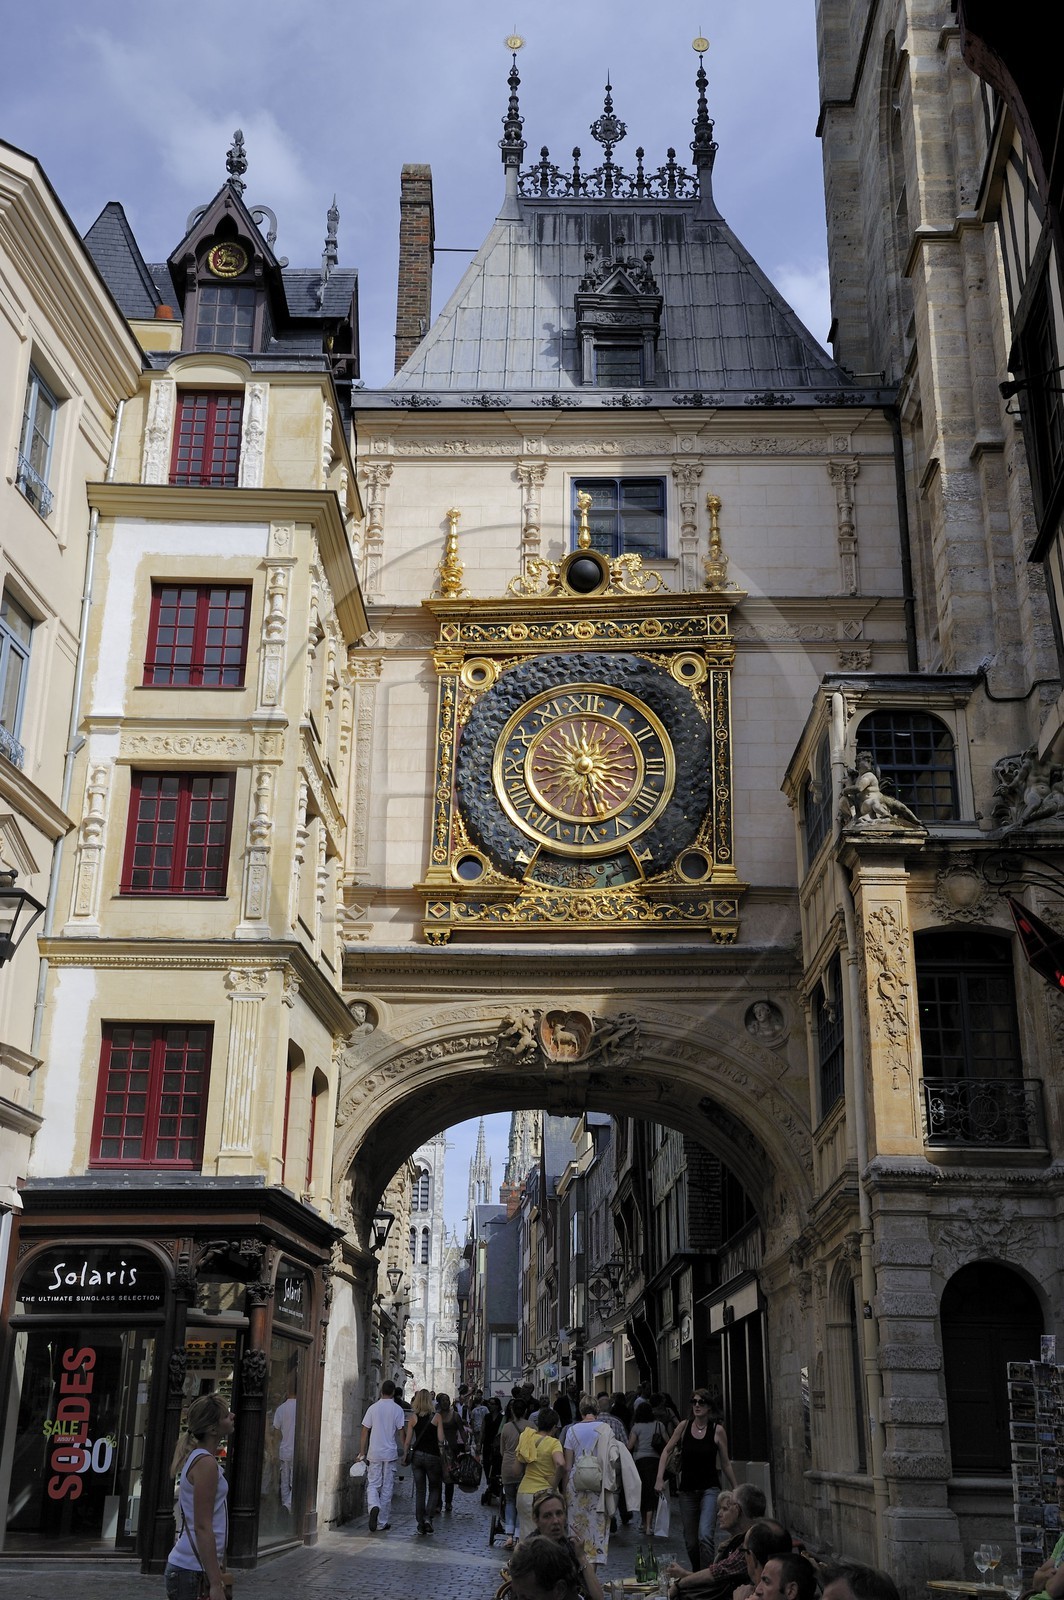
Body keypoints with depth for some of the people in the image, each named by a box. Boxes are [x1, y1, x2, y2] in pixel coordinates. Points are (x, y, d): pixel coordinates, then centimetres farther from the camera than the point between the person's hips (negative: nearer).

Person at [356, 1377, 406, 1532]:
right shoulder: (398, 1410, -3)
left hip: (374, 1453, 1)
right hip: (391, 1453, -1)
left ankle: (374, 1507, -21)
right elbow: (401, 1433, -3)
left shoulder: (373, 1408, 1)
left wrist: (362, 1453, 9)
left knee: (373, 1485, 9)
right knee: (387, 1488, 7)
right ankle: (383, 1522, 10)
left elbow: (365, 1432, 2)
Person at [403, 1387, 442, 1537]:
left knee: (420, 1490, 10)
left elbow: (408, 1440, -1)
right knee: (435, 1489, 13)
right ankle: (428, 1516, -6)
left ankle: (420, 1524, 8)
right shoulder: (436, 1417, -8)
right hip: (433, 1456, -2)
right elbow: (441, 1439, -8)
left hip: (417, 1455, 2)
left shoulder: (413, 1417, -2)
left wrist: (405, 1455, 10)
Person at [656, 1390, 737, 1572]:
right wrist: (660, 1478, -3)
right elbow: (667, 1451, 6)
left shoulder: (717, 1430, -6)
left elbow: (726, 1463, 3)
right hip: (687, 1490, 3)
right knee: (690, 1541, 11)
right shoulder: (684, 1426, -1)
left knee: (704, 1535, -23)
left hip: (710, 1489, -3)